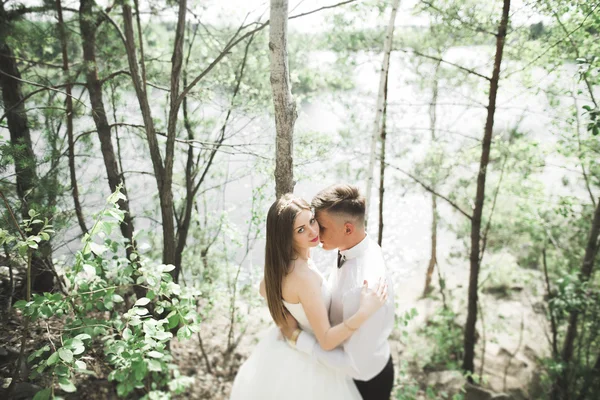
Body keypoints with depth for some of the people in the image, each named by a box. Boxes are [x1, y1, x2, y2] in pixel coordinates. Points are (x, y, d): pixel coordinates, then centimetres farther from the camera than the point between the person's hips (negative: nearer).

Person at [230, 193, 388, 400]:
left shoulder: (281, 262, -10)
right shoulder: (304, 276, -36)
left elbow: (265, 289, 12)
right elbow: (326, 340, -30)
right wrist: (365, 311, -36)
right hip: (303, 361, -8)